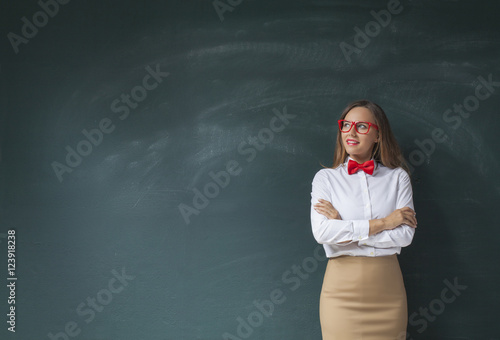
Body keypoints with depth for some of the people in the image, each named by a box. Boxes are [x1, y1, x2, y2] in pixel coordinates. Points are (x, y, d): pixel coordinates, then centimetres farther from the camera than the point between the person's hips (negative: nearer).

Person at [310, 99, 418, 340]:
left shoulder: (397, 177, 5)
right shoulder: (326, 178, 2)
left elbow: (405, 234, -6)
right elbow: (322, 232, -13)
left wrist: (346, 231, -11)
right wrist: (382, 223, -12)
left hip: (387, 286, 1)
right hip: (342, 286, -1)